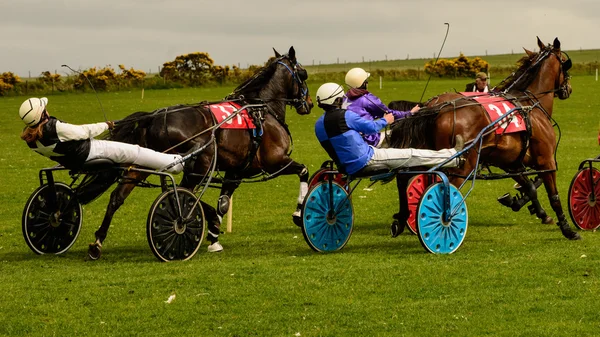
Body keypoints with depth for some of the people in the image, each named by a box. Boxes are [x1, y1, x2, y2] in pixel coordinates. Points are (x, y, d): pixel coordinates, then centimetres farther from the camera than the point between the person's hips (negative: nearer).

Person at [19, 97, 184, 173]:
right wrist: (105, 125, -4)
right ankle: (176, 162, 9)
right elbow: (83, 131, -21)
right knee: (134, 152, 1)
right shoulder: (54, 128, -36)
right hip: (89, 153, -8)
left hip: (69, 161, 8)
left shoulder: (30, 139, -12)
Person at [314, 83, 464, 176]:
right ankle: (455, 156, 9)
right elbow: (371, 127, -9)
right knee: (412, 155, 0)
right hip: (366, 160, -8)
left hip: (346, 167, 8)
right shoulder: (346, 116, -21)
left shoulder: (318, 125, 0)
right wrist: (385, 120, 11)